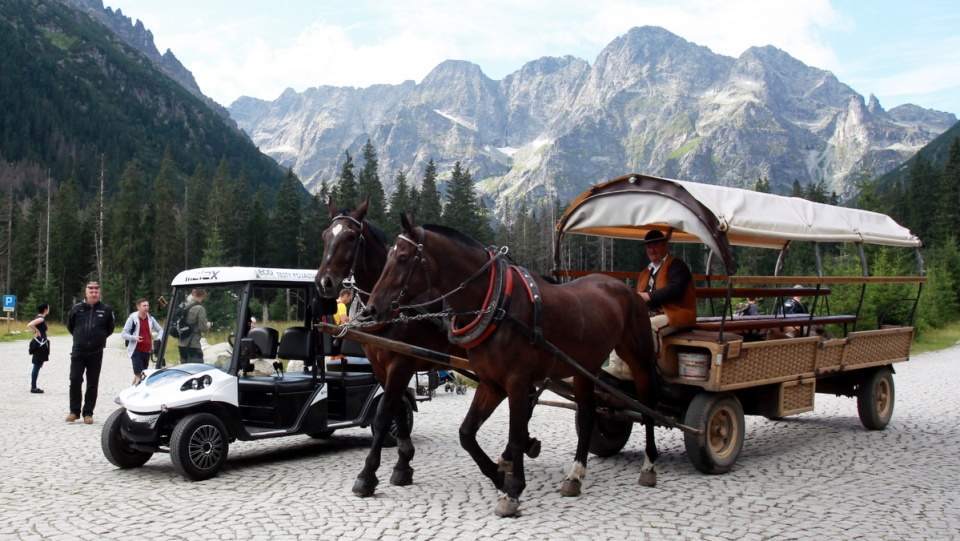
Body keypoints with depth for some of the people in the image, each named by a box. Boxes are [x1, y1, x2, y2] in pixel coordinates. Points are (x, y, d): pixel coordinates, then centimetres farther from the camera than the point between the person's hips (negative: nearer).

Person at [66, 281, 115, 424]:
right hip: (78, 352, 0)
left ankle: (88, 413, 12)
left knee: (92, 384, 4)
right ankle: (74, 411, 9)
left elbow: (110, 329, 11)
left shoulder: (106, 310, -2)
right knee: (75, 380, -3)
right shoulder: (77, 308, -1)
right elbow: (70, 326, 15)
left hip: (96, 353, 0)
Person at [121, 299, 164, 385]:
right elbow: (123, 334, -6)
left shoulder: (150, 318, 7)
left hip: (147, 351, 5)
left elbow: (160, 330, 17)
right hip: (136, 351, -5)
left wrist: (158, 339, -3)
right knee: (139, 375, -13)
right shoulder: (132, 318, -7)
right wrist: (134, 337, -23)